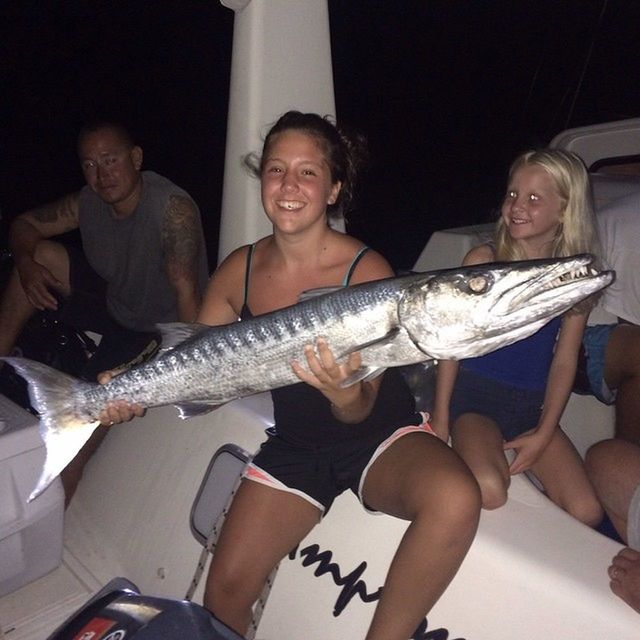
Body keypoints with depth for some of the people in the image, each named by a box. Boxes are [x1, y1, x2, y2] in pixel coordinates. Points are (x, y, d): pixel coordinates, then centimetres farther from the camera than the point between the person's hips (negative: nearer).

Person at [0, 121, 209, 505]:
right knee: (39, 254, -1)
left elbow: (186, 290, -31)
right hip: (115, 301, 7)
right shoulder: (88, 203, -6)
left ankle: (59, 499, 2)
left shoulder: (173, 209, -27)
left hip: (160, 327, -7)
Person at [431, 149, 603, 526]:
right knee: (489, 492, -28)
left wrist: (543, 434, -5)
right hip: (476, 396, -3)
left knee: (587, 514, -9)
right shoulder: (484, 261, -7)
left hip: (534, 405, 3)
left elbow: (564, 361, 2)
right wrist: (440, 418, -4)